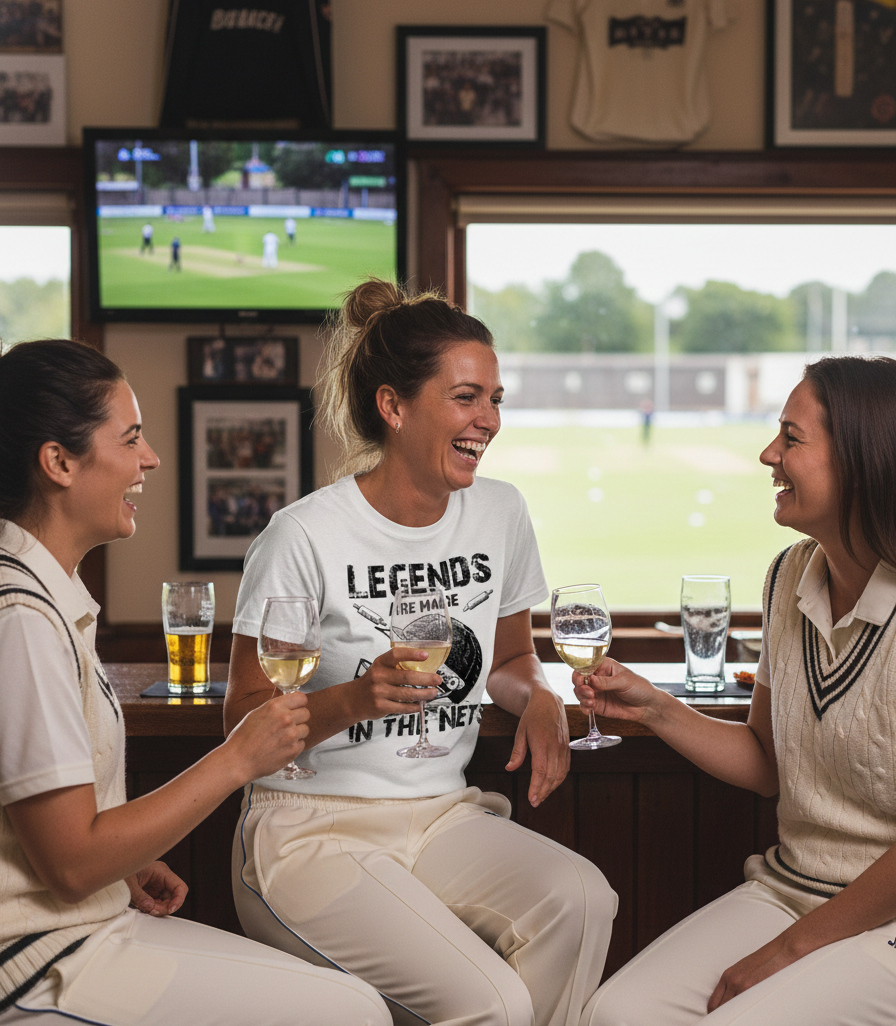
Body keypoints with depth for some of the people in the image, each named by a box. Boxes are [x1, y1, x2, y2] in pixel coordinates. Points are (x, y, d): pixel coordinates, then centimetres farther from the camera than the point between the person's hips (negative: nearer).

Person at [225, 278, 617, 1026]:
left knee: (581, 899, -27)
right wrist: (354, 699, -25)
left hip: (443, 816, 5)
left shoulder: (500, 514, 5)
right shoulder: (307, 535, -13)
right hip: (312, 829, -5)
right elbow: (245, 718, -7)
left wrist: (537, 697, -2)